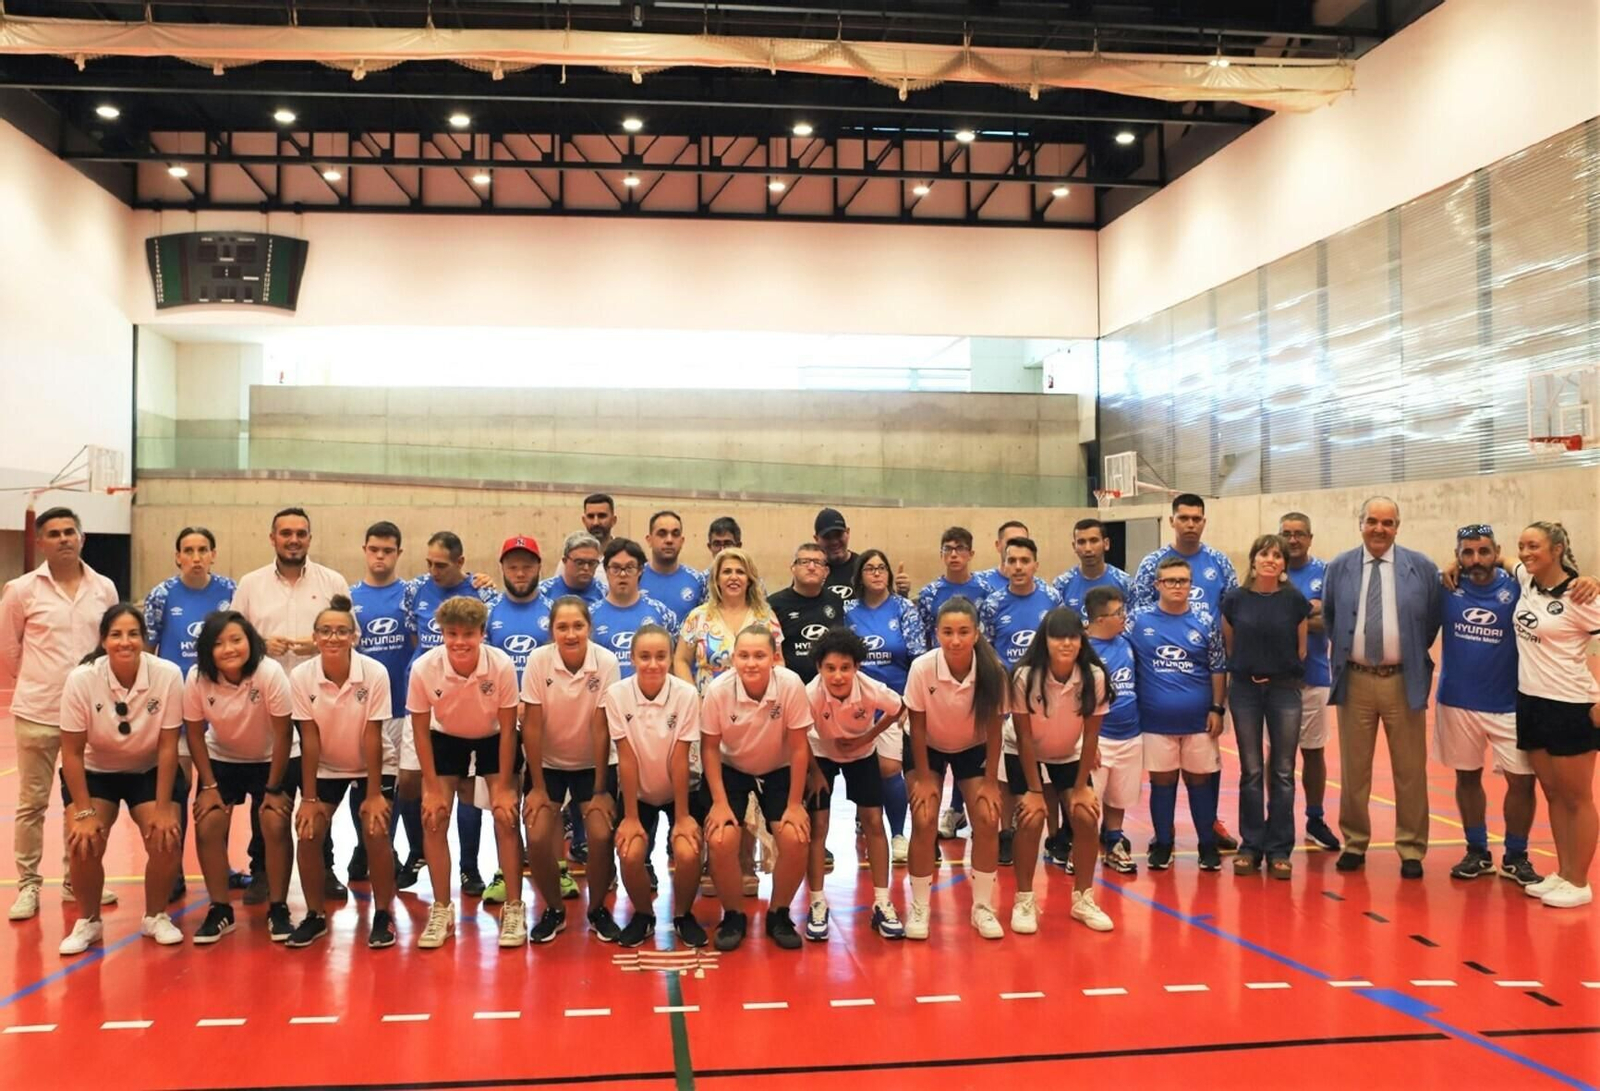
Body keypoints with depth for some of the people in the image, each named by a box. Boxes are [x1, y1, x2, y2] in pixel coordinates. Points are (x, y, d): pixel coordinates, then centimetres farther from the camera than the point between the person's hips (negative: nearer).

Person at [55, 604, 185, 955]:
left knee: (165, 840, -17)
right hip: (95, 772, 0)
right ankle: (88, 922, 8)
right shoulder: (81, 679, -25)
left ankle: (156, 917, 11)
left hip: (150, 771, 0)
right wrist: (84, 812, -16)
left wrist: (163, 807, -16)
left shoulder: (168, 676, -25)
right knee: (84, 844, -19)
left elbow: (167, 747, -16)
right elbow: (72, 752, -15)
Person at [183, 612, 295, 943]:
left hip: (268, 761, -2)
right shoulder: (197, 678, -22)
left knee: (276, 825, -16)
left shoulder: (270, 673, -29)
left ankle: (278, 908, 2)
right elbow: (195, 734, -7)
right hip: (221, 760, 2)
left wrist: (274, 788, -15)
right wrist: (208, 786, -9)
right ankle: (220, 910, 6)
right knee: (207, 826, -11)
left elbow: (283, 735, -20)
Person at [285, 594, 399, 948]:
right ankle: (315, 914, 12)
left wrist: (374, 794, -17)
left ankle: (383, 914, 3)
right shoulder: (300, 676, -20)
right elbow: (310, 738, -16)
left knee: (375, 833, -16)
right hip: (325, 768, 2)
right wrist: (308, 798, -15)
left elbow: (372, 736, -21)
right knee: (308, 834, -9)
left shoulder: (375, 673, -25)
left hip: (372, 767, -2)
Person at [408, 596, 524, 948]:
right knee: (432, 819, -7)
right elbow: (421, 730, -14)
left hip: (493, 740, -1)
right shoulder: (423, 668, -29)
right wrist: (432, 788, -13)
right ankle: (441, 911, 8)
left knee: (506, 817, -11)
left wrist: (503, 787, -16)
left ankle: (514, 909, 4)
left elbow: (507, 729, -19)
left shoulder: (501, 665, -32)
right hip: (446, 740, 1)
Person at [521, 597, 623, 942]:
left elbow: (601, 727, -16)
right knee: (537, 838, -15)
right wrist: (537, 787, -11)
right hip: (547, 763, 1)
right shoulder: (538, 660, -19)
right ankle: (553, 910, 11)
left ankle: (598, 909, 9)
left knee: (601, 835, -17)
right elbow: (532, 726, -13)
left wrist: (600, 790, -13)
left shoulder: (606, 662, -20)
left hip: (593, 764, -1)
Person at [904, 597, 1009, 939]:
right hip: (929, 749, -1)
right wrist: (923, 777, -12)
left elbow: (994, 729, -15)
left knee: (987, 821, -8)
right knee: (924, 823, -12)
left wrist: (990, 781, -11)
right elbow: (917, 727, -18)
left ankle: (982, 907, 10)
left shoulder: (993, 671, -29)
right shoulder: (922, 668, -31)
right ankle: (919, 907, 5)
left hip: (974, 750, 1)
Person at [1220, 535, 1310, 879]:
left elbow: (1301, 649, 7)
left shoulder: (1295, 600, -2)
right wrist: (1246, 669, 8)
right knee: (1251, 771, 6)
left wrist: (1284, 671, 7)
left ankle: (1279, 850, 11)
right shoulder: (1235, 599, -2)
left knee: (1282, 772, 3)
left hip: (1284, 689, 0)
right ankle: (1251, 845, 15)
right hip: (1244, 689, 0)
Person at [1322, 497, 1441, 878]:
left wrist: (1415, 655, 7)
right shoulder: (1338, 568, 2)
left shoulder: (1422, 567, -1)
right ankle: (1354, 843, 23)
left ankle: (1411, 850, 18)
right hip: (1355, 681, 1)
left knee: (1409, 771, 6)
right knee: (1353, 769, 10)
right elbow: (1328, 618, 15)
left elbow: (1432, 619, 7)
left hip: (1404, 681, -1)